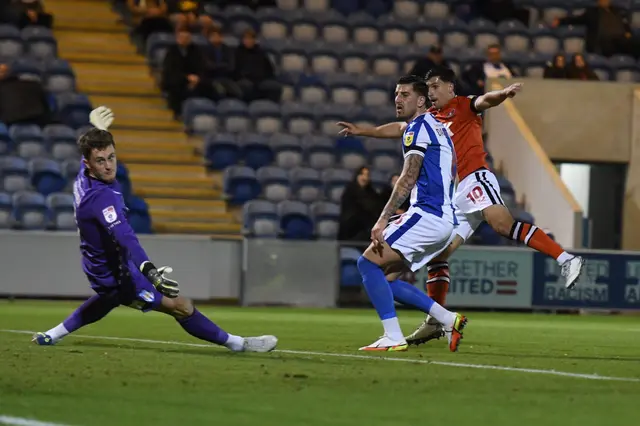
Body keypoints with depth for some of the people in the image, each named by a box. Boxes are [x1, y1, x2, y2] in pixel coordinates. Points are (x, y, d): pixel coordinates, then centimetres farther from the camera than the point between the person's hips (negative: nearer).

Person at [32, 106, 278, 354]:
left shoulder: (84, 177, -9)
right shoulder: (102, 197, -35)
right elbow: (125, 238, -49)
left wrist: (97, 129, 35)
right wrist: (150, 271, -61)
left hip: (100, 266, 10)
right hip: (117, 276, -10)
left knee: (109, 299, 43)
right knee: (181, 306, -11)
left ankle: (53, 335, 50)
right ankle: (237, 344, -2)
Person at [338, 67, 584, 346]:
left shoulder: (463, 106, 3)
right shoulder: (430, 117, 24)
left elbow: (486, 101, -17)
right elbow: (399, 129, 37)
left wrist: (504, 93, -40)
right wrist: (362, 131, 41)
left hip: (474, 180, -8)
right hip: (453, 196, 8)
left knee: (502, 224, -30)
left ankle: (565, 260, -34)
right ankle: (435, 321, 11)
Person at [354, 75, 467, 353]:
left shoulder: (417, 127, -7)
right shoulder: (438, 127, 22)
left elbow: (409, 178, -17)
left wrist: (383, 219, -22)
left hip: (426, 215, -10)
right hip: (445, 219, 10)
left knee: (368, 263, -11)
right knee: (383, 277, 11)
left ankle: (393, 338, -15)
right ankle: (449, 320, 7)